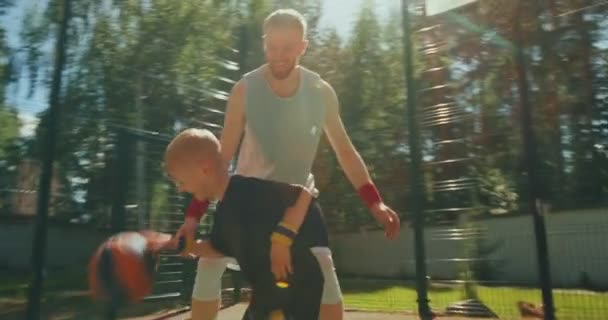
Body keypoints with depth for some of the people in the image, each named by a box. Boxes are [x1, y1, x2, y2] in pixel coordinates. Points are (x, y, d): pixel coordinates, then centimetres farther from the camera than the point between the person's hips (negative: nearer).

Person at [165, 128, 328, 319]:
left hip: (302, 292, -9)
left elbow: (303, 195, -21)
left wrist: (282, 235, -26)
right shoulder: (224, 211, 6)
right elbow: (218, 248, 22)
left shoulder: (247, 190, -23)